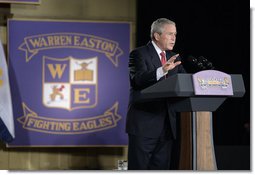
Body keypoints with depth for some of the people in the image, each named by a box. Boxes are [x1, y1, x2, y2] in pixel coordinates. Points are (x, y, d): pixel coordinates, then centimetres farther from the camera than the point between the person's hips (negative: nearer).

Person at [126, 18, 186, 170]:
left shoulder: (174, 58, 17)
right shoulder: (139, 54, -4)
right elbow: (138, 79, -21)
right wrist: (162, 70, -38)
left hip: (167, 125, 7)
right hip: (144, 124, -7)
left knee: (161, 168, 8)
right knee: (139, 168, -5)